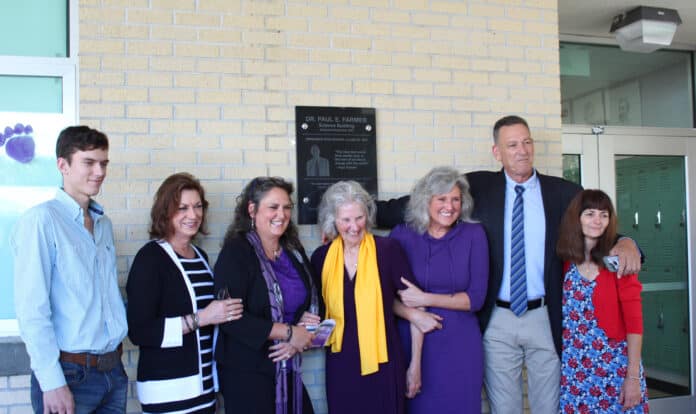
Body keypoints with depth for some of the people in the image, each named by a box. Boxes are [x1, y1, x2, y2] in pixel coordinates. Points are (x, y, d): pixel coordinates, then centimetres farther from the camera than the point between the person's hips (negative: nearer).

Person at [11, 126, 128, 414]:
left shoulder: (104, 223, 11)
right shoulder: (41, 220, -11)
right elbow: (31, 309, -15)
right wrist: (52, 383, -16)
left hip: (112, 369, 6)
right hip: (69, 374, -6)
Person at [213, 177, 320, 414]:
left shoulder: (294, 251, 8)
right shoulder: (235, 252, -10)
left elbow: (312, 305, 14)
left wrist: (300, 340, -6)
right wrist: (289, 333, -16)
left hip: (289, 371, 6)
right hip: (246, 374, -6)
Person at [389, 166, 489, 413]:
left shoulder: (473, 235, -3)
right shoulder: (402, 235, -2)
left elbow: (476, 298, -6)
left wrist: (424, 299, -14)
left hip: (460, 344, 0)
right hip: (412, 341, 0)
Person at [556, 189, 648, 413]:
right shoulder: (565, 261, 2)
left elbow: (634, 320, -9)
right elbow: (564, 316, 8)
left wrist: (633, 377, -11)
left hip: (615, 366, -2)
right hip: (574, 368, 3)